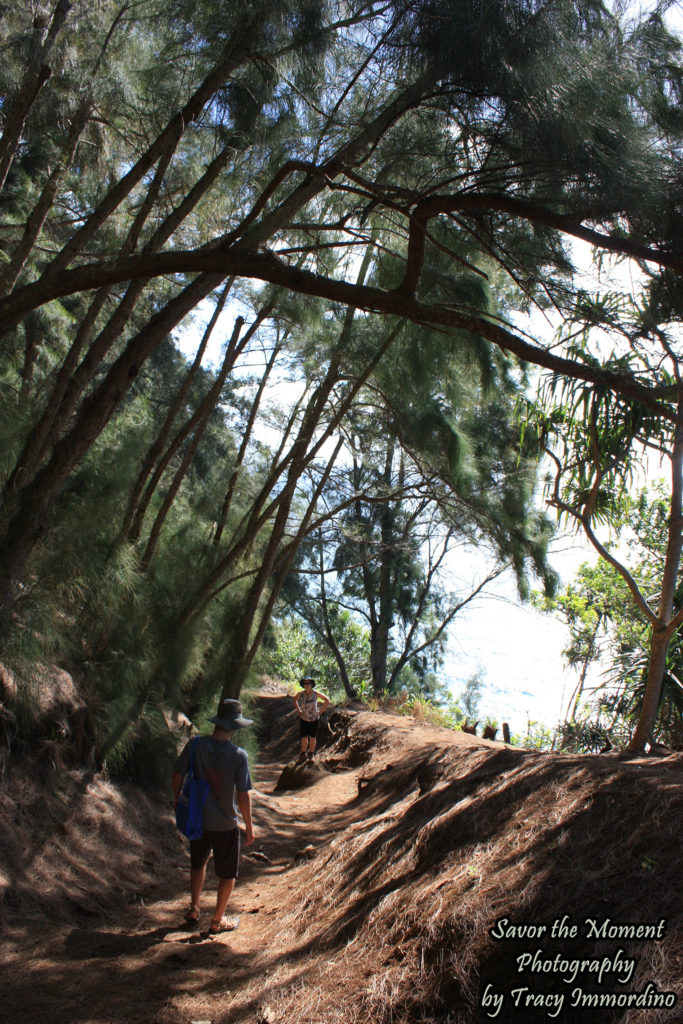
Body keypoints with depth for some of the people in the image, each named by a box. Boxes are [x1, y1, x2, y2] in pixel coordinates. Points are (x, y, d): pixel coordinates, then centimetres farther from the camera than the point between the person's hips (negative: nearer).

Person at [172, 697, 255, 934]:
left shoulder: (195, 745, -14)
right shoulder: (239, 756, -21)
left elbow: (177, 776, -4)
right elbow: (243, 796, -18)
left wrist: (177, 802, 15)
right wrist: (249, 826, -5)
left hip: (197, 819, 4)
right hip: (225, 825, -4)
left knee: (198, 863, 29)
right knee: (227, 874, 17)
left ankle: (194, 910, 39)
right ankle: (218, 920, 28)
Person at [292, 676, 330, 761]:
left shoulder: (316, 693, -15)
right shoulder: (300, 694, -10)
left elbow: (327, 700, -4)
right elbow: (294, 700, 13)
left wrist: (321, 711, -6)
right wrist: (298, 710, 4)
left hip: (314, 719, -1)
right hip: (304, 719, 1)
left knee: (312, 738, 8)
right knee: (304, 737, 6)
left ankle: (311, 755, 26)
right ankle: (303, 754, 26)